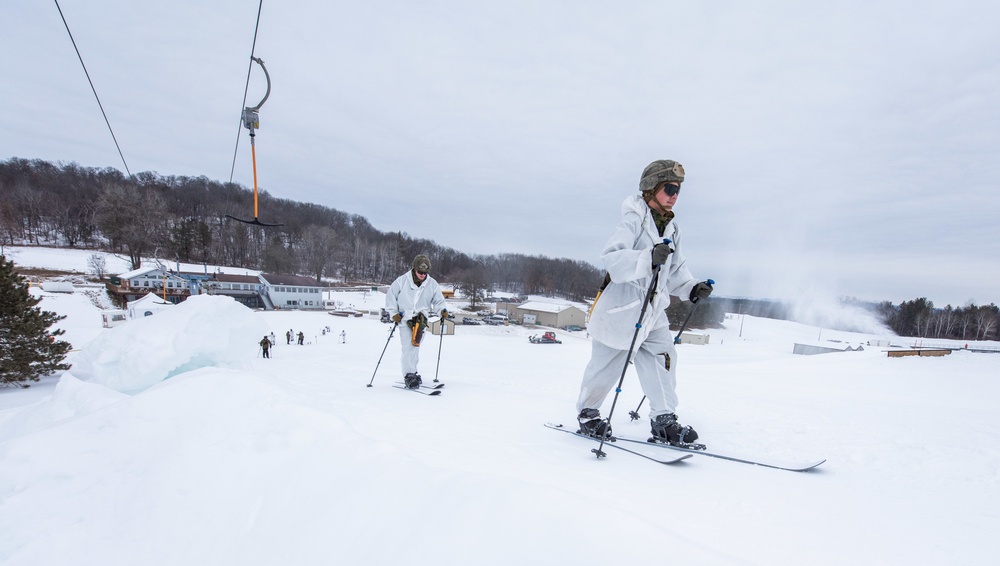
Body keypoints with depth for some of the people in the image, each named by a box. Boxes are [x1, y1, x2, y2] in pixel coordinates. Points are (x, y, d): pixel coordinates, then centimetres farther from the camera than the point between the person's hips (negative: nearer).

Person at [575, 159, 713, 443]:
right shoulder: (633, 219, -15)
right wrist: (649, 258, -43)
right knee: (606, 366, 5)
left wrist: (691, 287, -3)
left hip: (653, 309, 7)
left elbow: (675, 270, 16)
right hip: (620, 305, -7)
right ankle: (587, 412, 25)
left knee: (663, 357, -2)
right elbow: (611, 258, -29)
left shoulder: (672, 228, 9)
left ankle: (664, 419, 7)